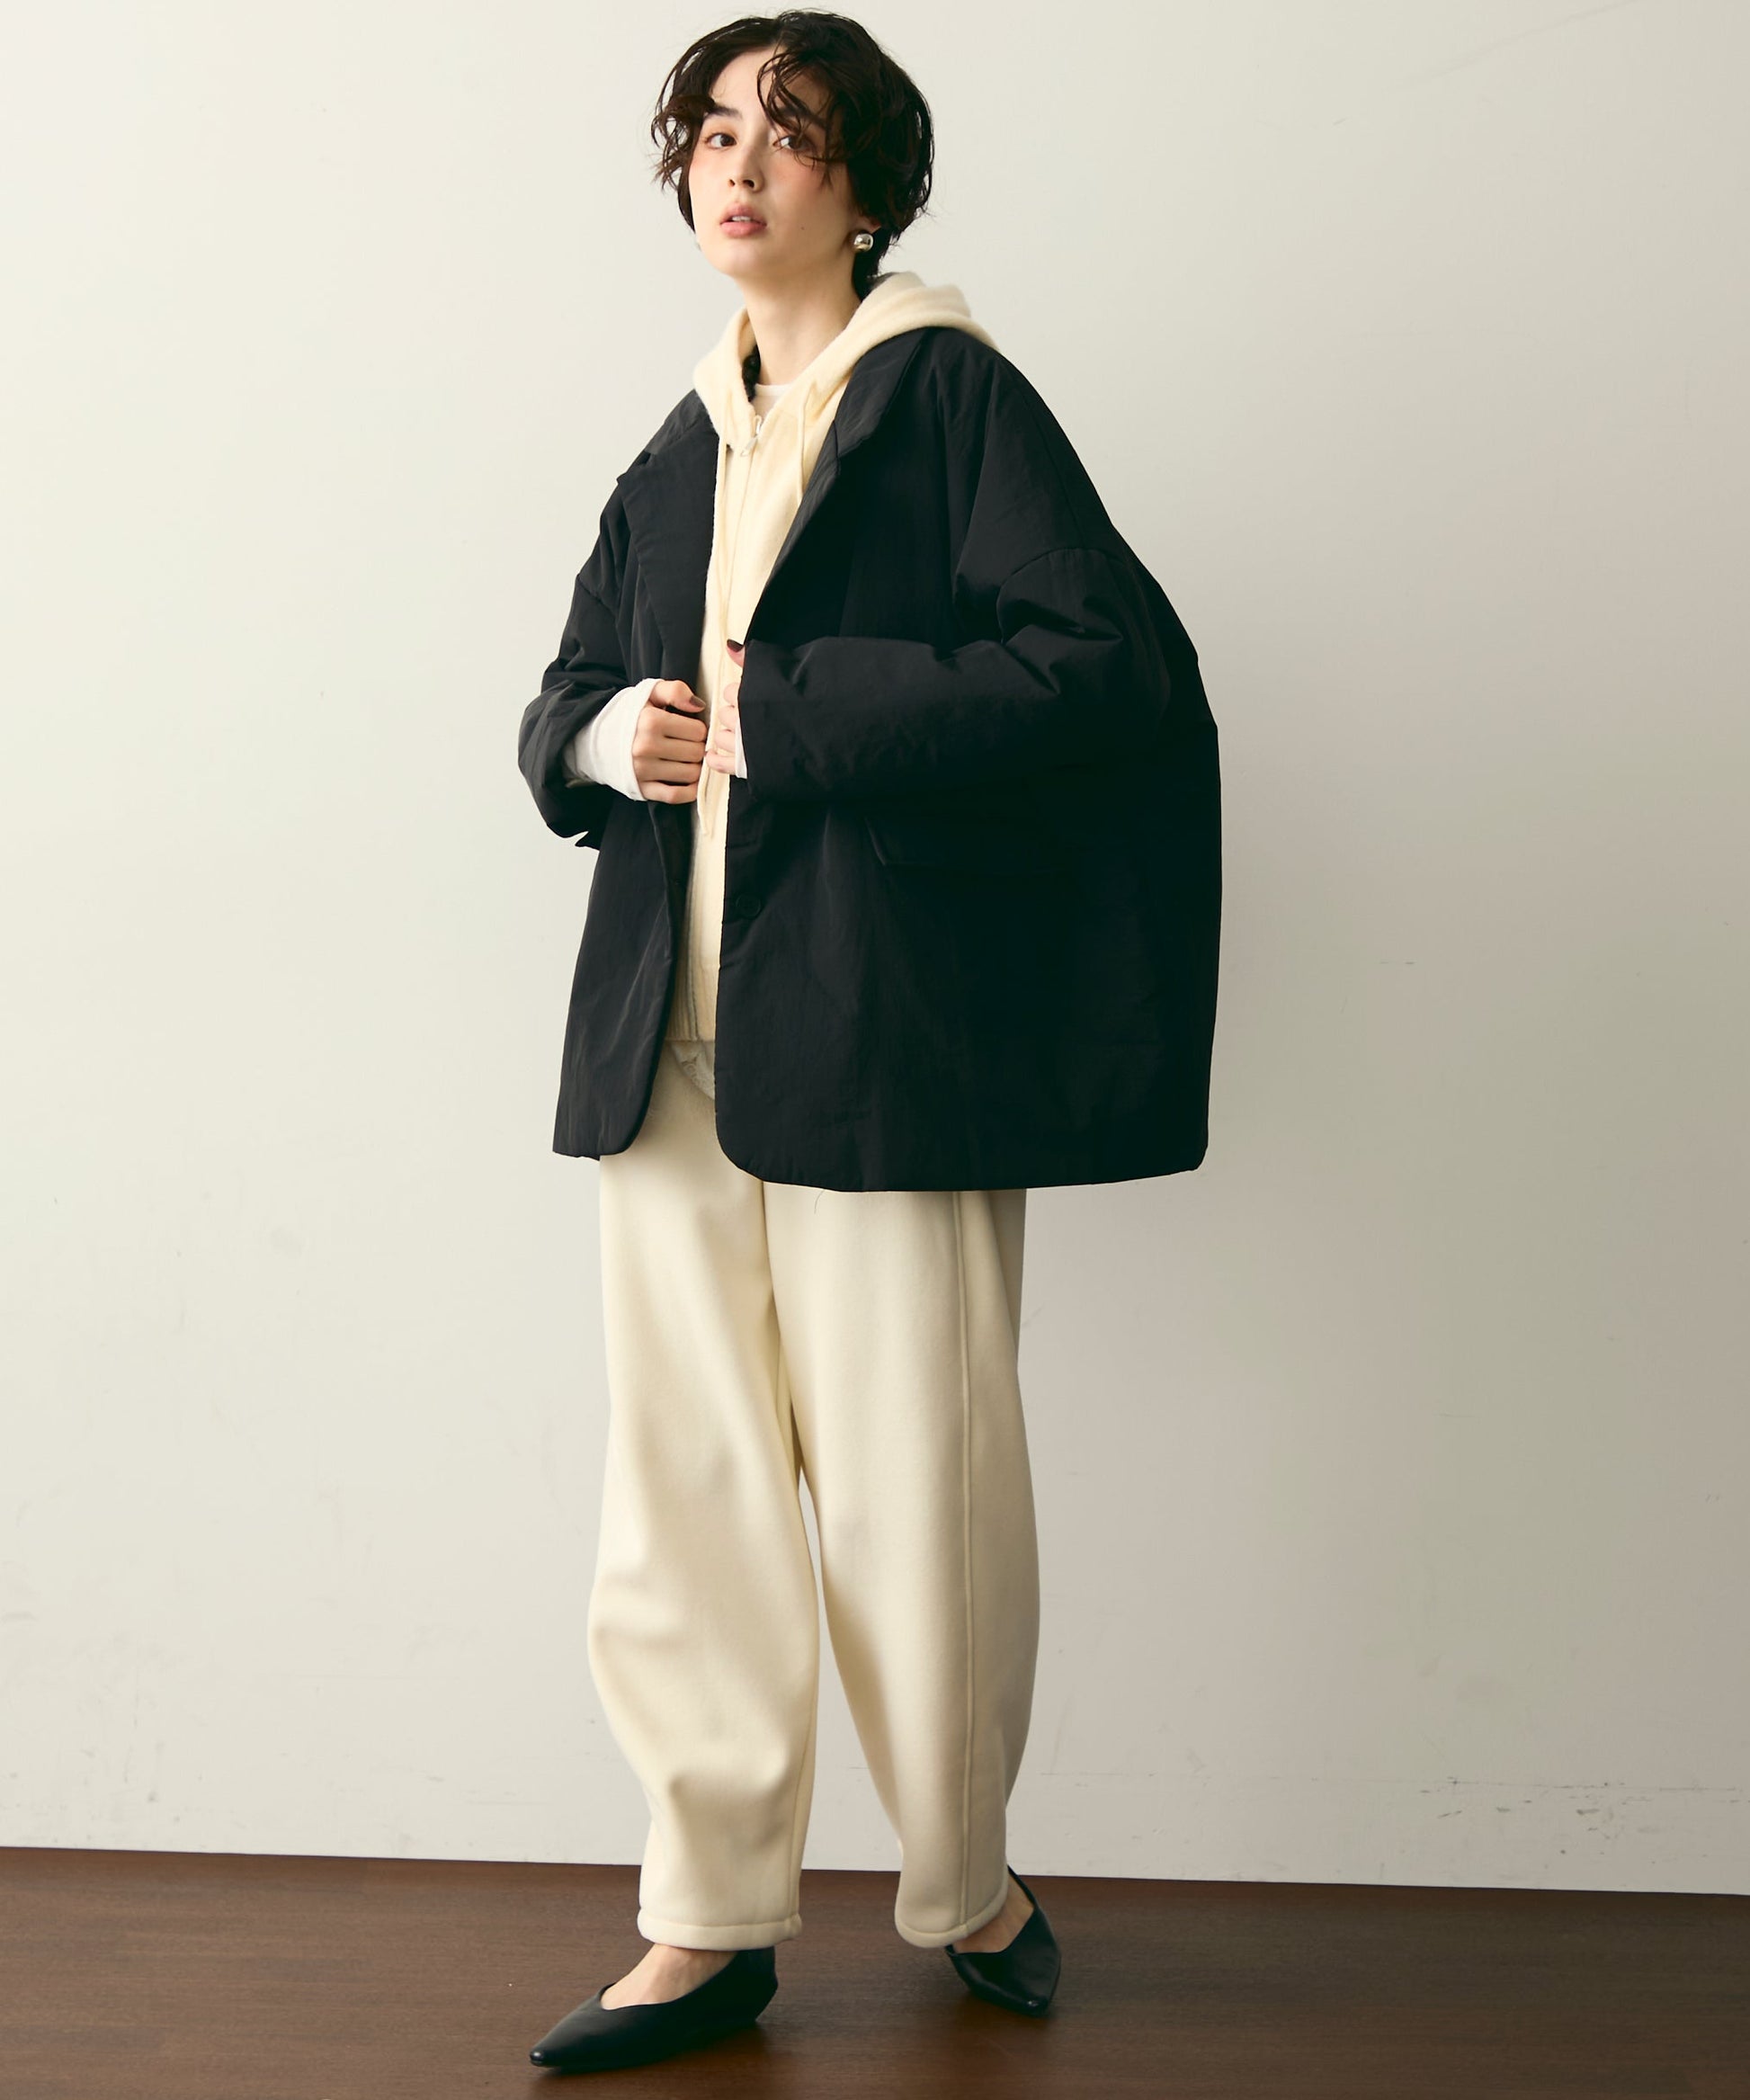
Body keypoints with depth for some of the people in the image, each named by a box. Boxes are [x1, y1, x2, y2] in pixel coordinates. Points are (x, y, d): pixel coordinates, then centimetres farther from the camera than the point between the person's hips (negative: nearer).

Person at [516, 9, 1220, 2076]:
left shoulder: (950, 396, 0)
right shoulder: (673, 463, 18)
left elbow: (1110, 663, -12)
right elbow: (560, 703, 24)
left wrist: (781, 715, -15)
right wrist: (604, 732, -1)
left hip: (880, 1033, -6)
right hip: (673, 1035, 6)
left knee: (914, 1491, 1)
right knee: (683, 1489, 6)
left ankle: (966, 1886, 24)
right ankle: (710, 1924, 20)